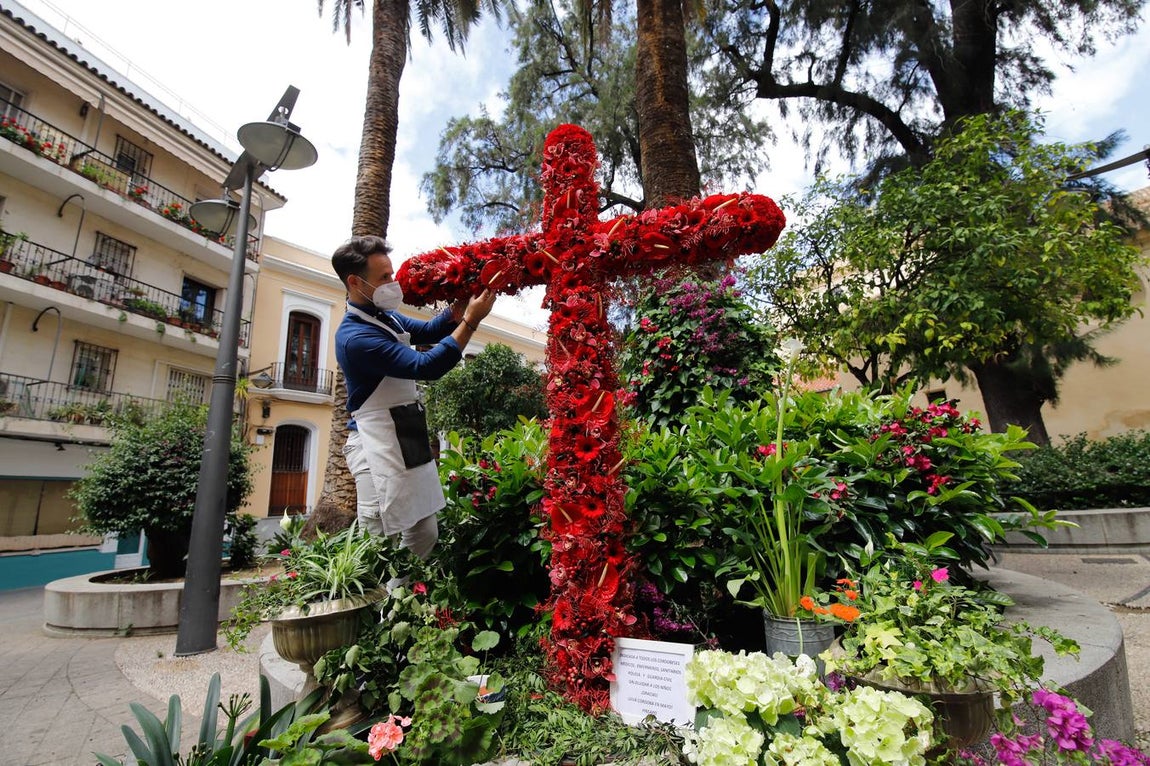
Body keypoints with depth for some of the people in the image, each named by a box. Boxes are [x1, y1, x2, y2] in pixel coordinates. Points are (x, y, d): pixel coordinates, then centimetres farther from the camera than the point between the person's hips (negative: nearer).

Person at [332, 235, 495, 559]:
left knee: (425, 536, 15)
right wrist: (471, 321, -24)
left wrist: (459, 308, -2)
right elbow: (427, 366, -26)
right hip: (380, 450, -9)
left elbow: (428, 330, 17)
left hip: (409, 443, 10)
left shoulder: (384, 316, 8)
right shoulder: (355, 337, -22)